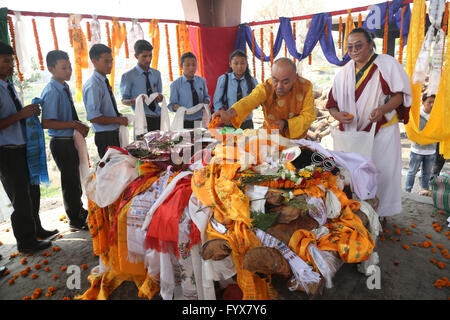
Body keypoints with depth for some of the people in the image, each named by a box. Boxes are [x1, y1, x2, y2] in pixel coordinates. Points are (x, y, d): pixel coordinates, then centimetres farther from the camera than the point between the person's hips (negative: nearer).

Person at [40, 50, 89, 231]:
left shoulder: (65, 87, 9)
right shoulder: (51, 92, -19)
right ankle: (76, 221, 21)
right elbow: (46, 123, -26)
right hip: (61, 143, -9)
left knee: (75, 177, 23)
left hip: (71, 140, 9)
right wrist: (73, 124, -26)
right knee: (70, 181, 4)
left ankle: (79, 211, 43)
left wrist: (80, 126, 4)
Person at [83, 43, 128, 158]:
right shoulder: (92, 85, -18)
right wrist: (118, 120, -17)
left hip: (114, 133, 9)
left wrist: (119, 116, 6)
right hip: (105, 136, -9)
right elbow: (93, 117, -25)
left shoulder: (104, 81, 11)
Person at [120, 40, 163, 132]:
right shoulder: (128, 76, -1)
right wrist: (133, 101, -20)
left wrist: (160, 98, -5)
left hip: (158, 117, 4)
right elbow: (124, 100, 2)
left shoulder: (156, 74, 13)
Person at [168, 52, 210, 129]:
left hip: (199, 120, 3)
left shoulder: (202, 81, 6)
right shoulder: (175, 85, -3)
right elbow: (172, 104, -2)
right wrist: (176, 107, -25)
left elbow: (206, 96, 17)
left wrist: (206, 101, -6)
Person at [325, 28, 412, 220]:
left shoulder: (387, 64, 0)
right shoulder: (344, 73, 10)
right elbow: (332, 103, 11)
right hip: (353, 133, 3)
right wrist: (337, 114, -13)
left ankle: (380, 214, 16)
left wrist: (383, 109, -23)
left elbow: (401, 94, -4)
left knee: (381, 173, 0)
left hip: (382, 132, -3)